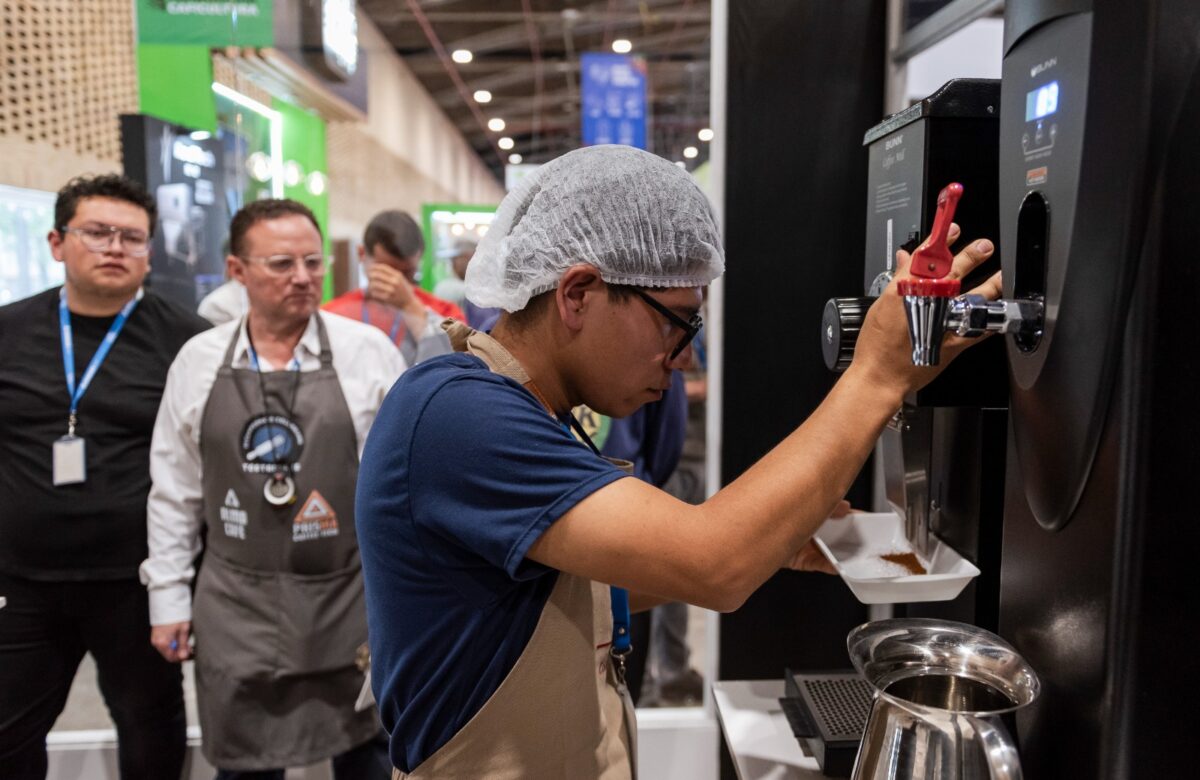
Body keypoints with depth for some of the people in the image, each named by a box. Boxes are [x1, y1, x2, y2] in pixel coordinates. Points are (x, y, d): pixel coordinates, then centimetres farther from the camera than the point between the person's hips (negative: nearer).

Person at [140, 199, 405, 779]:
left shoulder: (369, 351, -6)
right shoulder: (198, 361, 1)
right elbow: (175, 491, 7)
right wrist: (168, 598, 7)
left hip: (352, 598, -1)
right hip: (236, 606, 2)